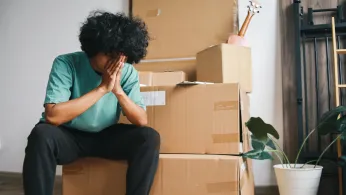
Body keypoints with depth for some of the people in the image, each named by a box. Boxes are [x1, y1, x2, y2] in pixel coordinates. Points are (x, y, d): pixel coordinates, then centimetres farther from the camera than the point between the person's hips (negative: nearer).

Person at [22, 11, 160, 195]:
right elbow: (52, 116, -30)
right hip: (68, 136, -2)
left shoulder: (128, 72, -9)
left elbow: (141, 121, -12)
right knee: (42, 135, -35)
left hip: (106, 136, 3)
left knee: (149, 137, -21)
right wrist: (102, 88, -31)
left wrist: (118, 90, -28)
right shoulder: (66, 63, -19)